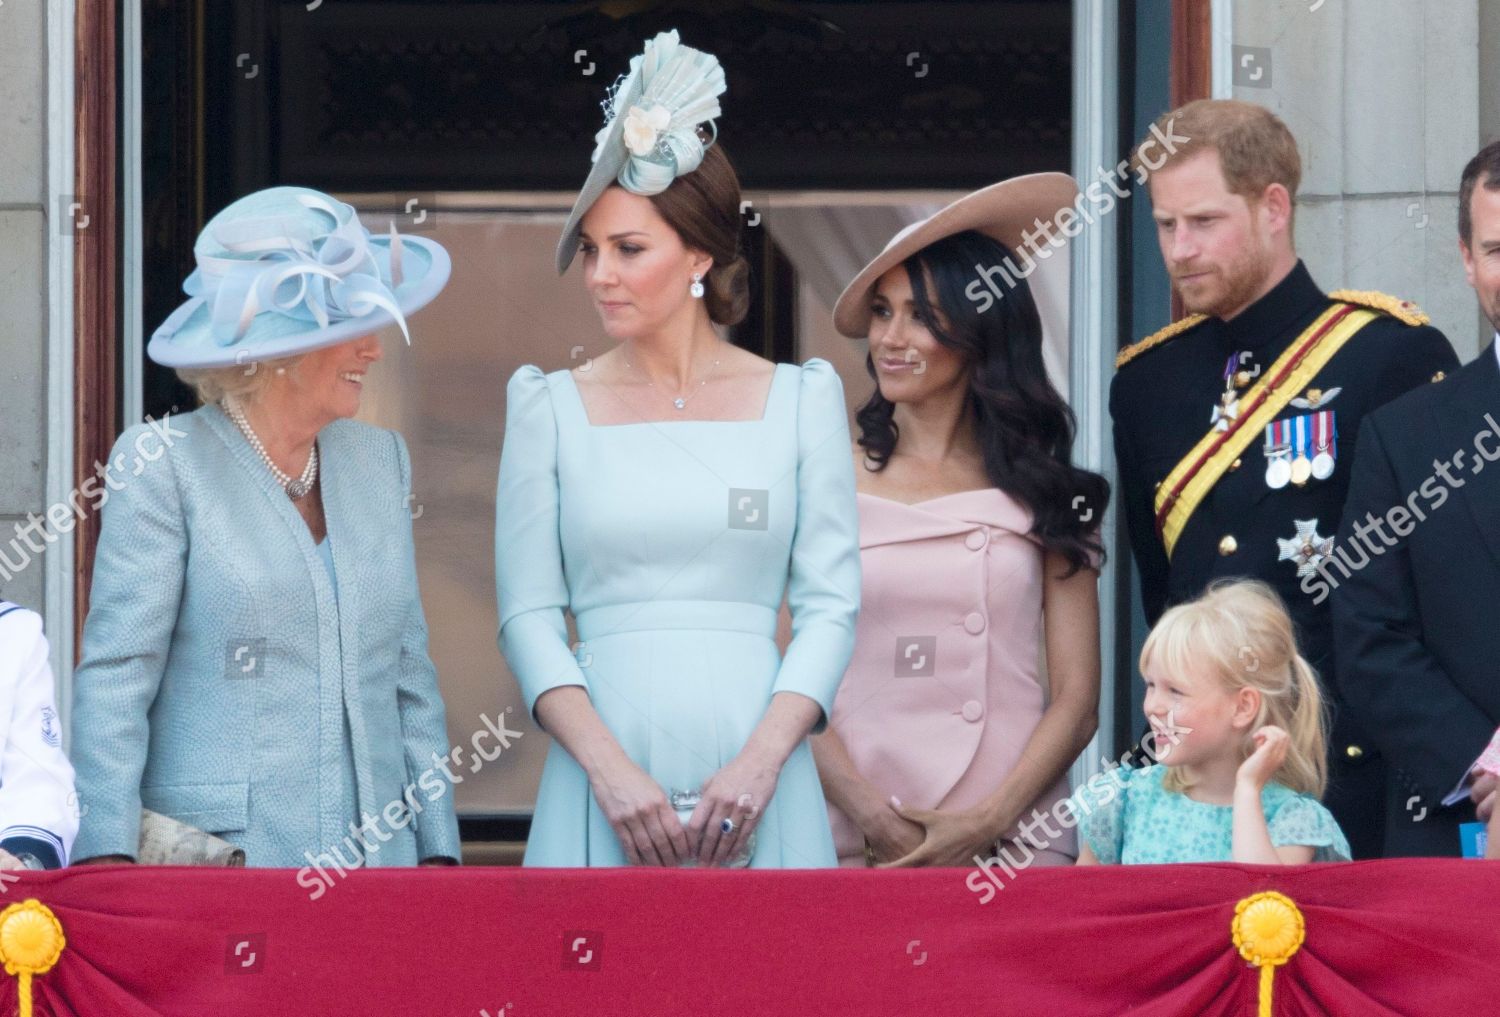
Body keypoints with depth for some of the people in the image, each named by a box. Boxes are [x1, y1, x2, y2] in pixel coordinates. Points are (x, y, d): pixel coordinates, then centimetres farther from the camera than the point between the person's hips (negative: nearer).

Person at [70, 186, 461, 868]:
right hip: (216, 863, -5)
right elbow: (114, 676, -6)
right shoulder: (166, 466, -3)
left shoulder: (380, 461, 15)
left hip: (377, 859, 5)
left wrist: (438, 851, 8)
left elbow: (410, 673, 16)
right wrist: (107, 852, -16)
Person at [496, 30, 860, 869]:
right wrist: (610, 770, -11)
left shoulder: (800, 400, 7)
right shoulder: (552, 407, 7)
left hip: (758, 790, 0)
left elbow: (832, 603, 3)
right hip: (607, 790, 0)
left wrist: (761, 761, -11)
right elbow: (529, 613, 2)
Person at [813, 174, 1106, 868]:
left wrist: (988, 823, -10)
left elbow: (1078, 701, 5)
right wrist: (876, 823, -12)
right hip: (857, 845, 0)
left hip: (1014, 842, 0)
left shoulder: (1043, 494, 8)